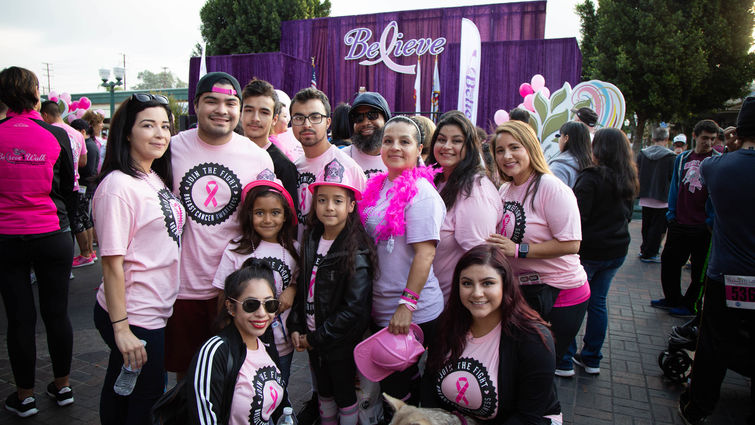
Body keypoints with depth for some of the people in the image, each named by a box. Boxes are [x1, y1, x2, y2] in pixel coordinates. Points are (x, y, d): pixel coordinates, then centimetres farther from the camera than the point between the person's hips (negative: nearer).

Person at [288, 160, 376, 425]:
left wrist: (317, 338, -16)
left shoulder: (356, 252, -20)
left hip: (342, 343, -6)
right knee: (324, 391, 23)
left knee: (344, 395, 13)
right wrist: (296, 327, -2)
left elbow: (354, 309, -21)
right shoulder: (312, 241, 0)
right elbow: (303, 287, 7)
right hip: (312, 339, 6)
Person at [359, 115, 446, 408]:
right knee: (387, 382, 22)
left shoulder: (420, 192, -16)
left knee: (397, 389, 5)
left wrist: (407, 305, -24)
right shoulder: (377, 187, 7)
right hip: (379, 310, 8)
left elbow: (425, 252, -21)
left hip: (413, 315, -8)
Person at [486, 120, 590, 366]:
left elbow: (571, 244, -23)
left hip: (558, 295, -7)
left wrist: (517, 250, -26)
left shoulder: (552, 188, -16)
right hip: (520, 290, 7)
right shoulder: (504, 190, 8)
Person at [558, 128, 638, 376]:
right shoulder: (628, 179, 6)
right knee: (598, 302, 16)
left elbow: (578, 216, -20)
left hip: (589, 251, -7)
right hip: (617, 251, 7)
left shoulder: (592, 178, -18)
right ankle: (592, 359, 26)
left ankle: (564, 361, 10)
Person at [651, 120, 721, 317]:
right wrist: (671, 213, 7)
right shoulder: (682, 158, 7)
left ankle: (690, 305, 22)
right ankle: (672, 299, 30)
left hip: (703, 227, -4)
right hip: (679, 223, 5)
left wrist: (711, 220, -11)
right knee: (669, 261, 13)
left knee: (699, 268, 8)